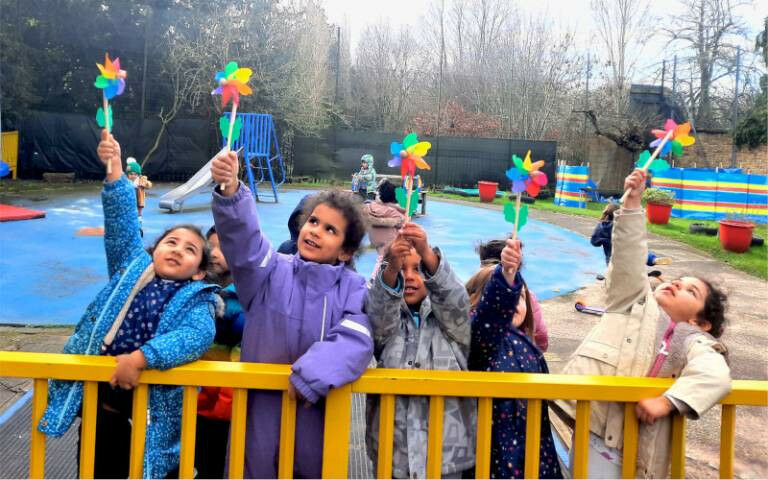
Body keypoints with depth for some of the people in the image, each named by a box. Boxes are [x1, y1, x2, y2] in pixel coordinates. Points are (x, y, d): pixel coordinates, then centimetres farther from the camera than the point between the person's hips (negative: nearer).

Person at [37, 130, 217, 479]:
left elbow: (197, 336, -24)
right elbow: (123, 220, -5)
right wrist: (114, 170, -16)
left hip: (151, 409, -2)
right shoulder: (133, 268, 4)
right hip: (99, 398, 3)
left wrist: (141, 358, -33)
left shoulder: (195, 300, -5)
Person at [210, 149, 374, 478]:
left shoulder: (354, 289, -1)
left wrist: (310, 375, -27)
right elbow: (242, 235, -19)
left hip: (320, 408, 0)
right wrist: (230, 189, -36)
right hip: (261, 408, 0)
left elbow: (355, 342, -15)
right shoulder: (272, 272, -1)